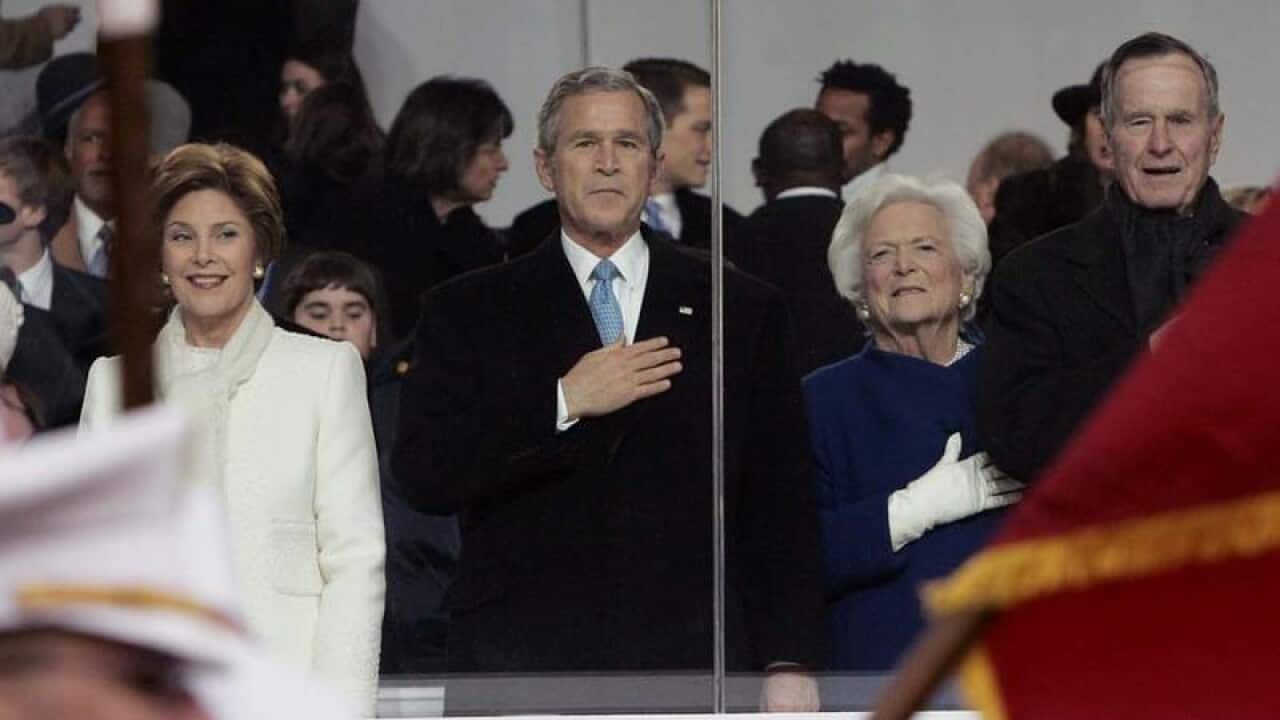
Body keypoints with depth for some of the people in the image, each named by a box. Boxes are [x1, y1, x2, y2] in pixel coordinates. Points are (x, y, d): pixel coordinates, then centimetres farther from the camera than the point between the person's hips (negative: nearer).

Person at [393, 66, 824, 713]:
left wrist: (789, 663, 3)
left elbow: (781, 503, 11)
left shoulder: (743, 311, 13)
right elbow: (423, 475, -2)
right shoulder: (469, 313, 11)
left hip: (690, 670, 1)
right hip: (520, 672, -1)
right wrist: (563, 404, -10)